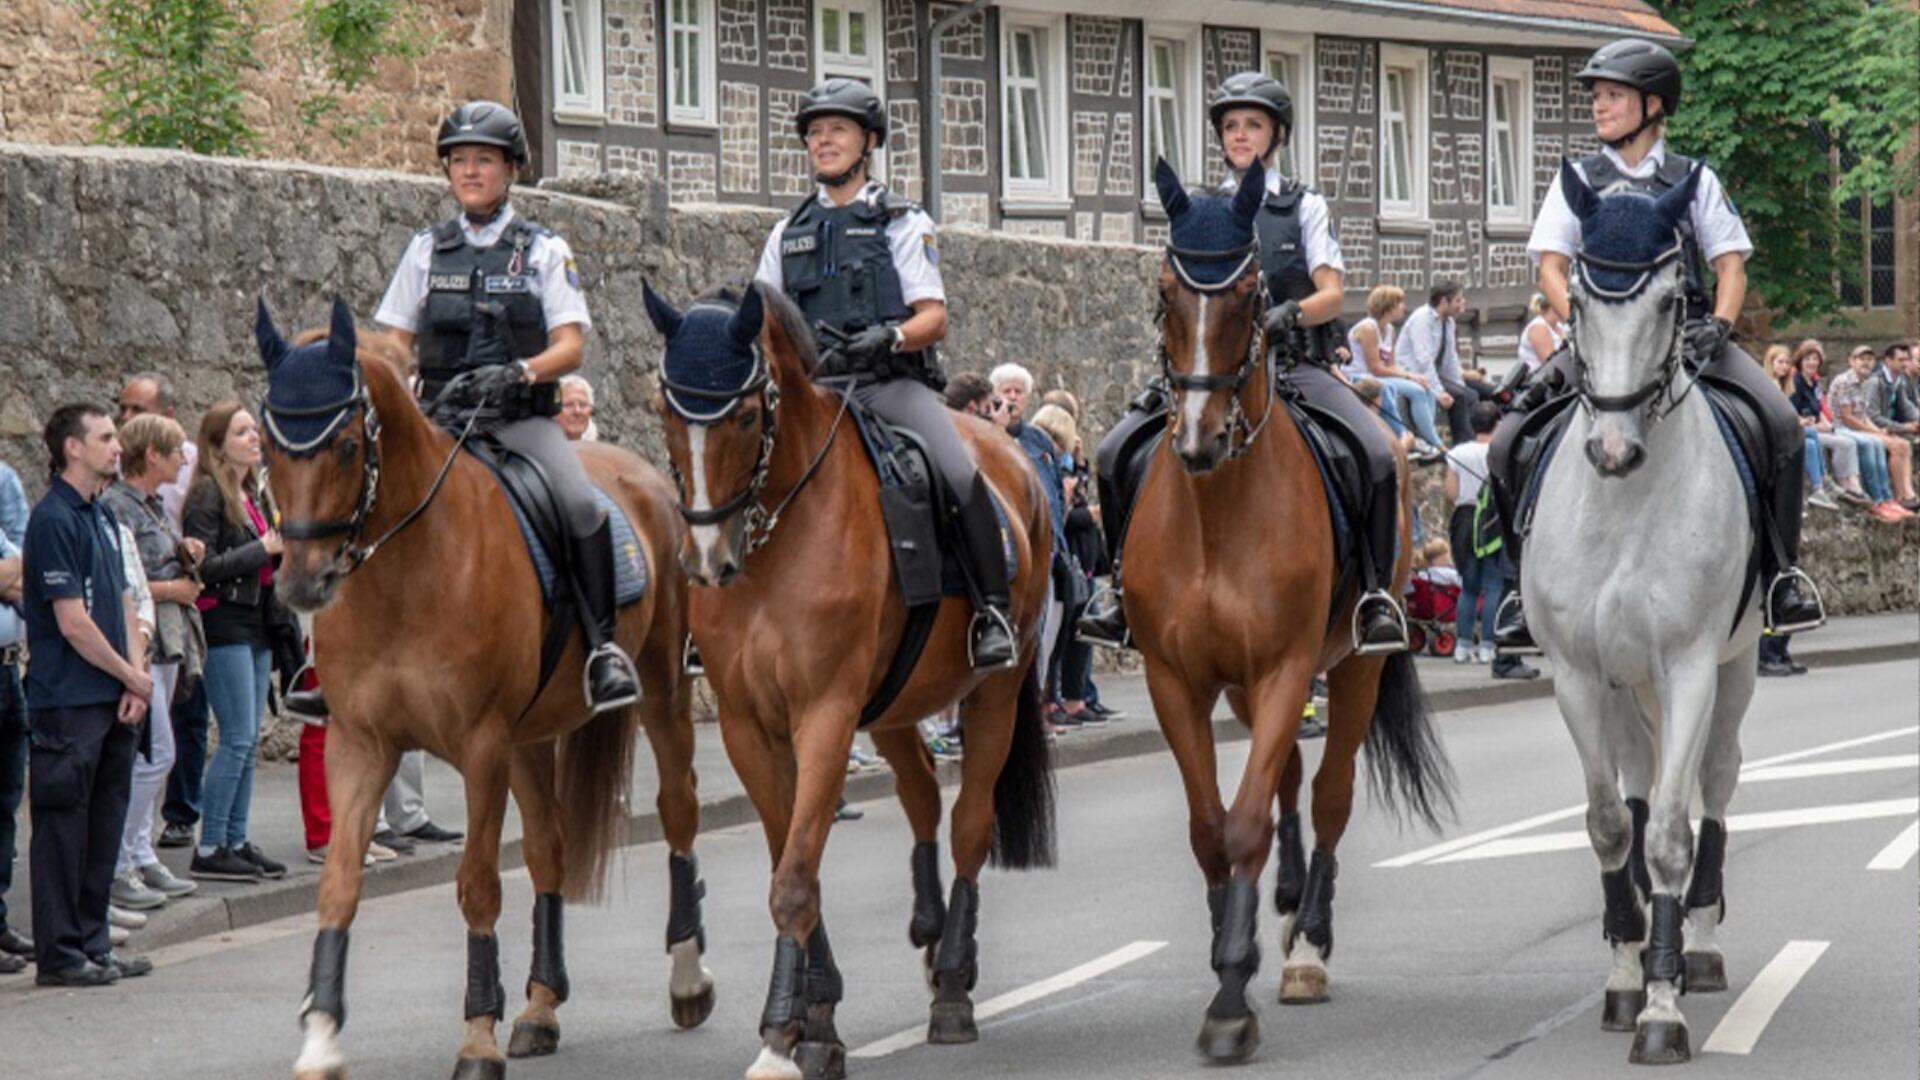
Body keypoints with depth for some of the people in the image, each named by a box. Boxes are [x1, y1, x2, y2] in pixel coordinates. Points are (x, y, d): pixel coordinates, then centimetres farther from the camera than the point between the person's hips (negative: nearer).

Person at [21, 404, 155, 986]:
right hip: (68, 703, -8)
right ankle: (60, 953, 1)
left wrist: (137, 678, 1)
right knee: (63, 827, -3)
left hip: (114, 701, 8)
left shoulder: (102, 516, 14)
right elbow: (73, 622, -17)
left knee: (104, 825, 11)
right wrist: (131, 677, -7)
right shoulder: (53, 520, -14)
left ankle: (92, 943, 18)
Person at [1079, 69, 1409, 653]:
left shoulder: (1305, 207, 9)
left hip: (1296, 366, -2)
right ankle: (1128, 589, -7)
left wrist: (1287, 314, -18)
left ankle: (1376, 593, -18)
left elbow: (1331, 296, 2)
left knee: (1377, 453, -29)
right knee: (1115, 453, -16)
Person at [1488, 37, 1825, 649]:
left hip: (1685, 333, 0)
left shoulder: (1694, 181, 14)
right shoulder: (1578, 182, 13)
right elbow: (1551, 266, 4)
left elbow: (1730, 262, 9)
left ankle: (1780, 573, -13)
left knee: (1780, 425, -25)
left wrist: (1717, 327, -11)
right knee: (1509, 446, -21)